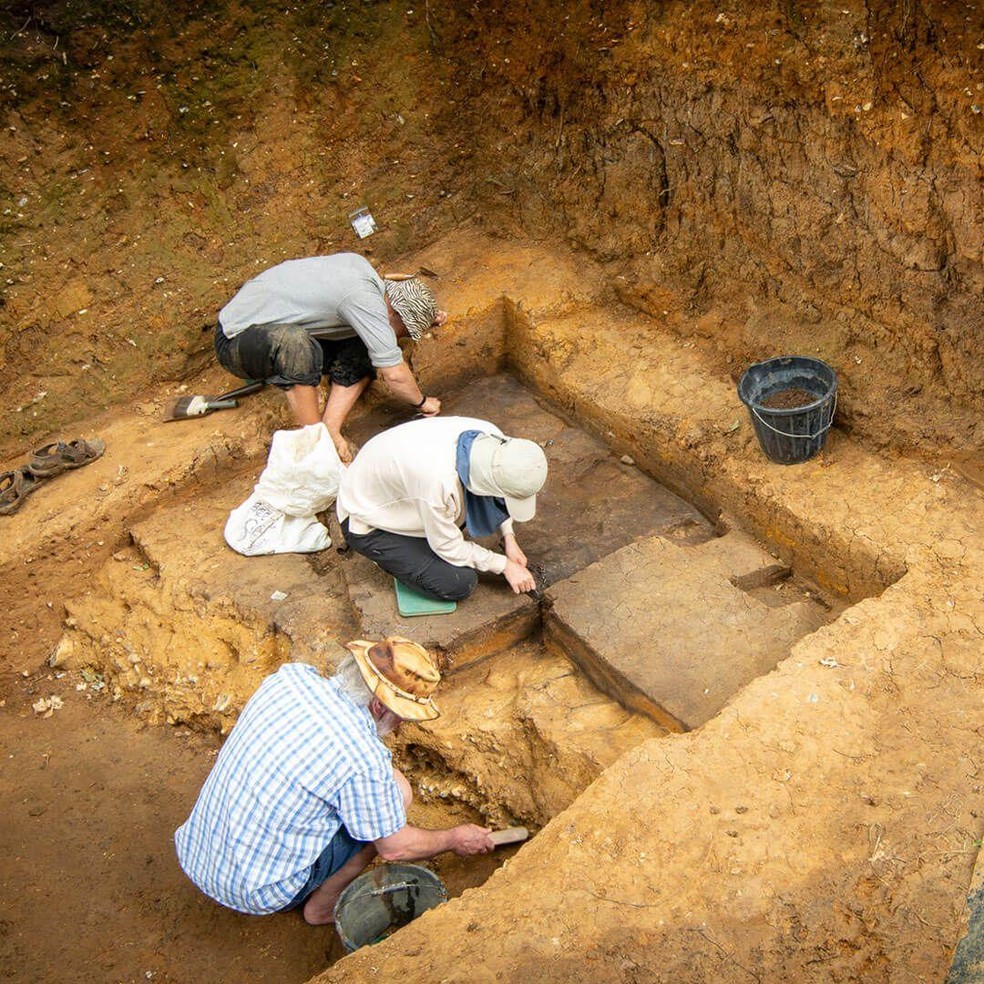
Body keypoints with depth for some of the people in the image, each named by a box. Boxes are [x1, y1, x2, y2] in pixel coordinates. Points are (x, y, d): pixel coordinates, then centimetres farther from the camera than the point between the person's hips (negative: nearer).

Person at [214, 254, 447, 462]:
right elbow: (394, 374, -23)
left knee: (361, 354, -1)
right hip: (236, 339, -9)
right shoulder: (364, 299, -26)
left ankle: (329, 429, -9)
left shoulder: (359, 264, 0)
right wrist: (421, 402, -5)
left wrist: (426, 319, 14)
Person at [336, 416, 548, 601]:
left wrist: (508, 537, -4)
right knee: (459, 583, -15)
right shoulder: (439, 478, -42)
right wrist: (505, 565, -13)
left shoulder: (490, 437, -21)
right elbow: (449, 548, -23)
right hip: (367, 522, -7)